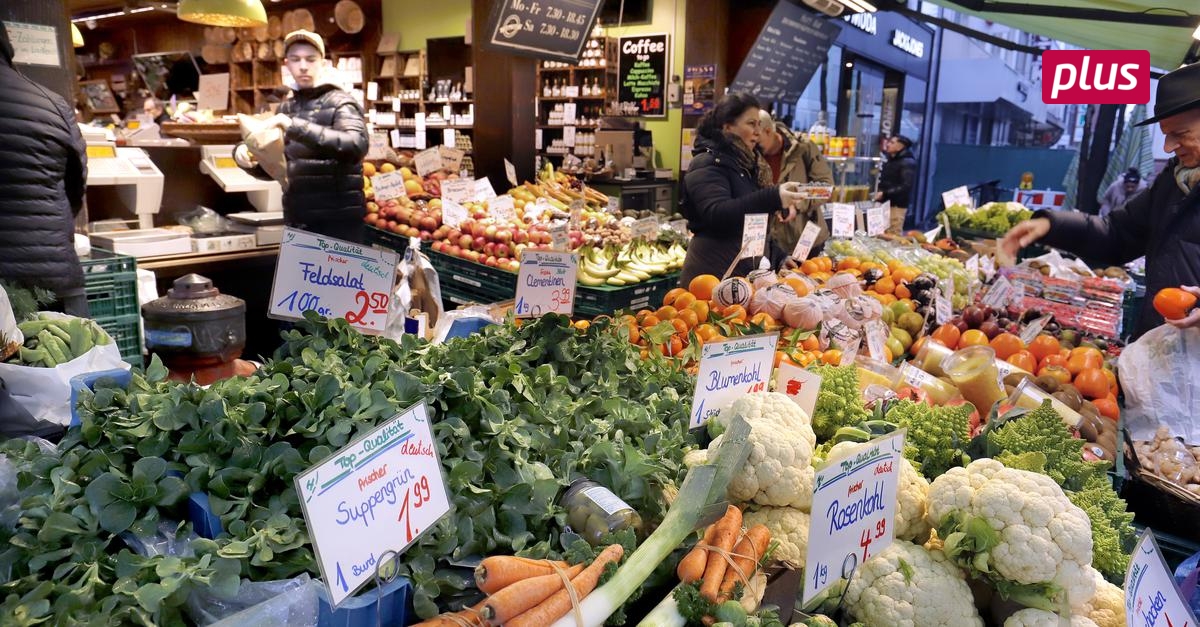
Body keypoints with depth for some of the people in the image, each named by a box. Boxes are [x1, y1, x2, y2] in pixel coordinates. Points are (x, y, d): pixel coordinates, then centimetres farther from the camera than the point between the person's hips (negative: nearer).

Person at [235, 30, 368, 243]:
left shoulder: (340, 103, -3)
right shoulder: (286, 109, 15)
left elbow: (356, 146, -25)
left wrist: (294, 127, -28)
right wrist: (245, 154, -1)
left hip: (338, 220, -6)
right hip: (296, 220, 6)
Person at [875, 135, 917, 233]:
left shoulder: (908, 163, -9)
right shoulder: (890, 160, 18)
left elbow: (906, 186, -19)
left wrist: (884, 193, -23)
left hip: (897, 205, -8)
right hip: (885, 203, 8)